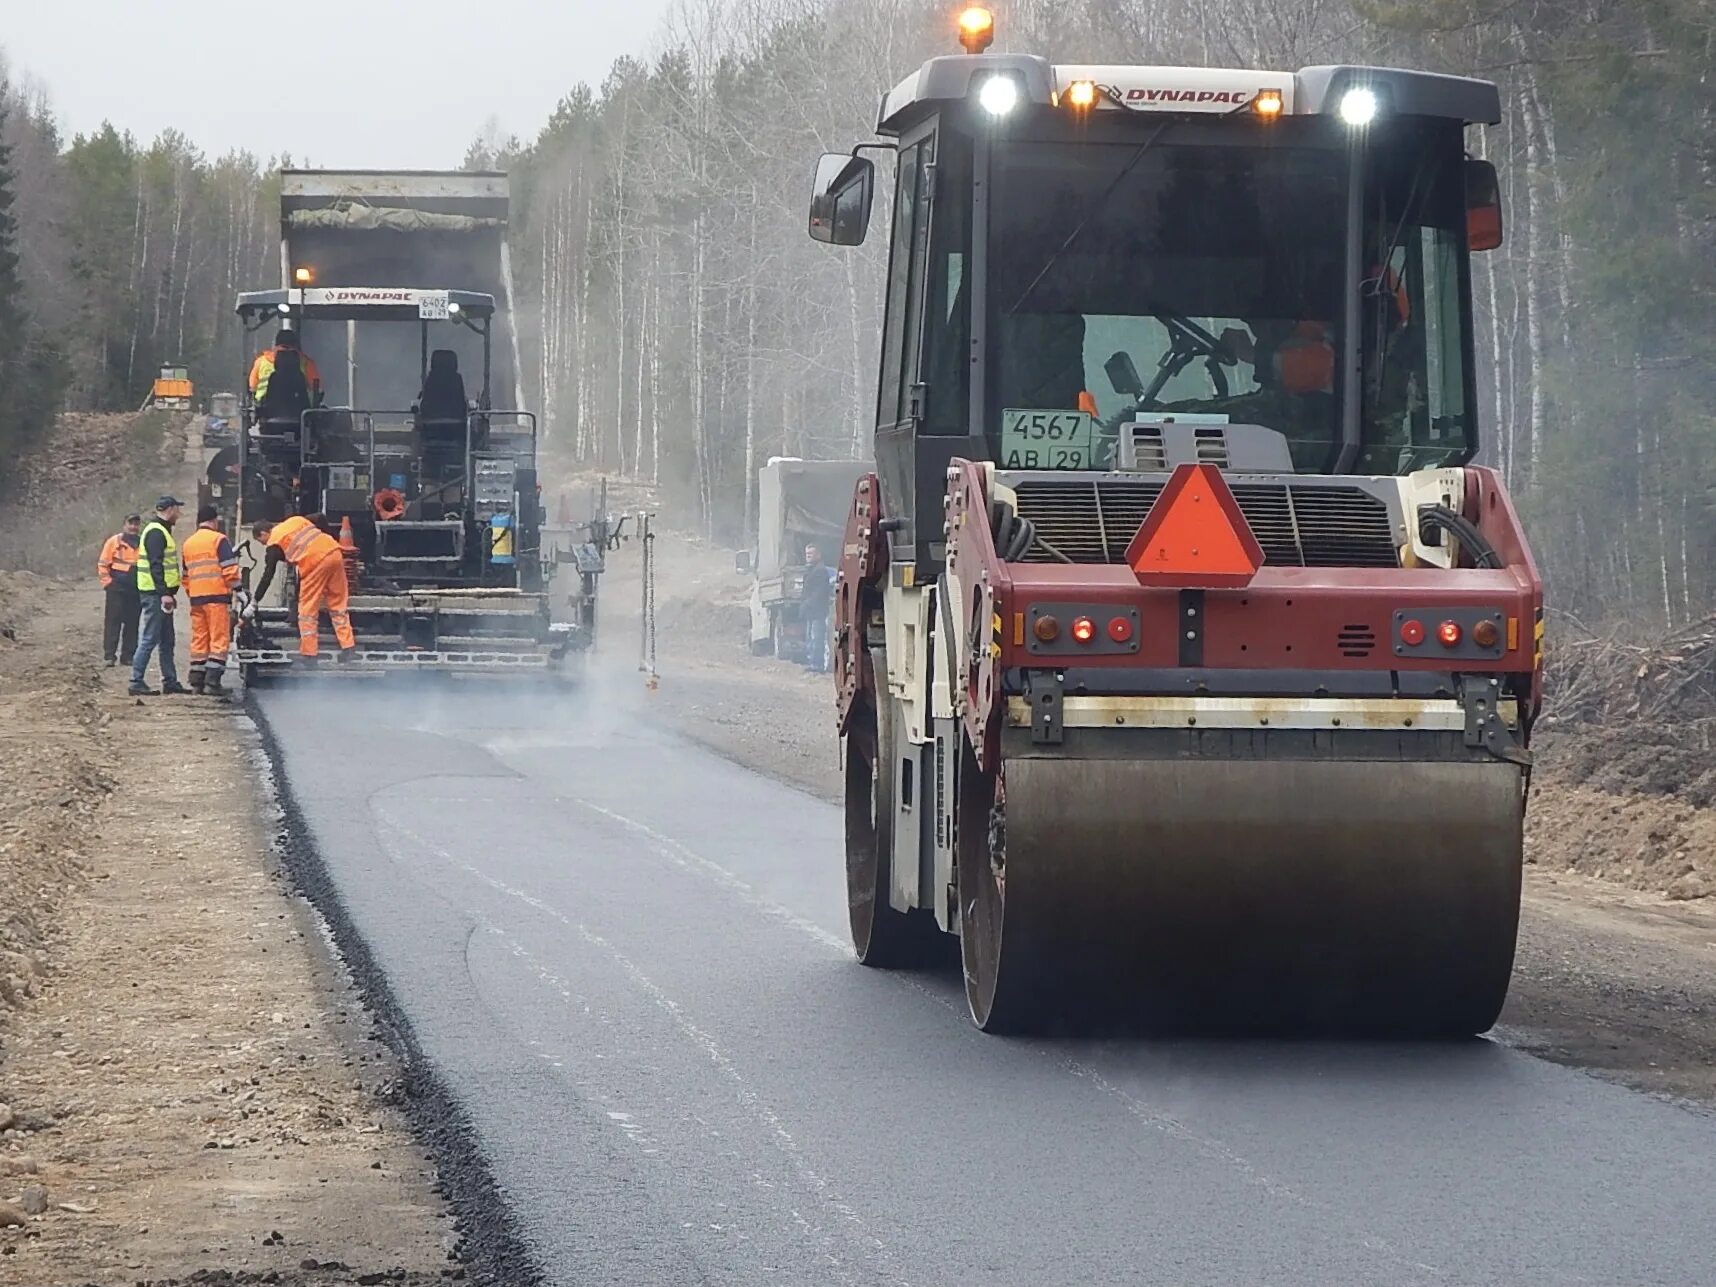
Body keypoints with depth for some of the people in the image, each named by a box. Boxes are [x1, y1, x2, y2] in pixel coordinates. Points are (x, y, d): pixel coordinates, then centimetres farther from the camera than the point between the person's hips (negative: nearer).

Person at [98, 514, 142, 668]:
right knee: (113, 621, -5)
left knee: (132, 623, 5)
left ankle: (128, 655, 10)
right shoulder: (115, 541, 0)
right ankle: (109, 655, -5)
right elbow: (103, 564, 1)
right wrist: (108, 582, -6)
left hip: (136, 590, 3)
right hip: (117, 589, -3)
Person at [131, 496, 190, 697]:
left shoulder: (160, 531, 19)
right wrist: (164, 593, -25)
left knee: (167, 640, 14)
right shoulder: (156, 533, -14)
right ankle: (137, 682, -10)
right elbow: (156, 565, -21)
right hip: (155, 593, -11)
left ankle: (170, 681, 19)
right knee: (150, 639, -10)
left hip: (161, 594, 11)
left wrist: (169, 593, 22)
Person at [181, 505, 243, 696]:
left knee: (199, 639, 11)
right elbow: (229, 569, -10)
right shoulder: (219, 540, -4)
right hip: (217, 595, -6)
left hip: (196, 597, 6)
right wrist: (236, 589, -5)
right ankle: (213, 681, -13)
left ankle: (196, 682, 10)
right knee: (219, 639, -5)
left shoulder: (188, 543, 17)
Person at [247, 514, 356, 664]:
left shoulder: (274, 543, 7)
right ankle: (348, 647, 11)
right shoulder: (295, 520, 23)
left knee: (308, 609, 5)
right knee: (338, 604, 13)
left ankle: (308, 654, 5)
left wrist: (253, 603, 11)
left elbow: (267, 576, 6)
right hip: (334, 552, 6)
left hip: (315, 562, -6)